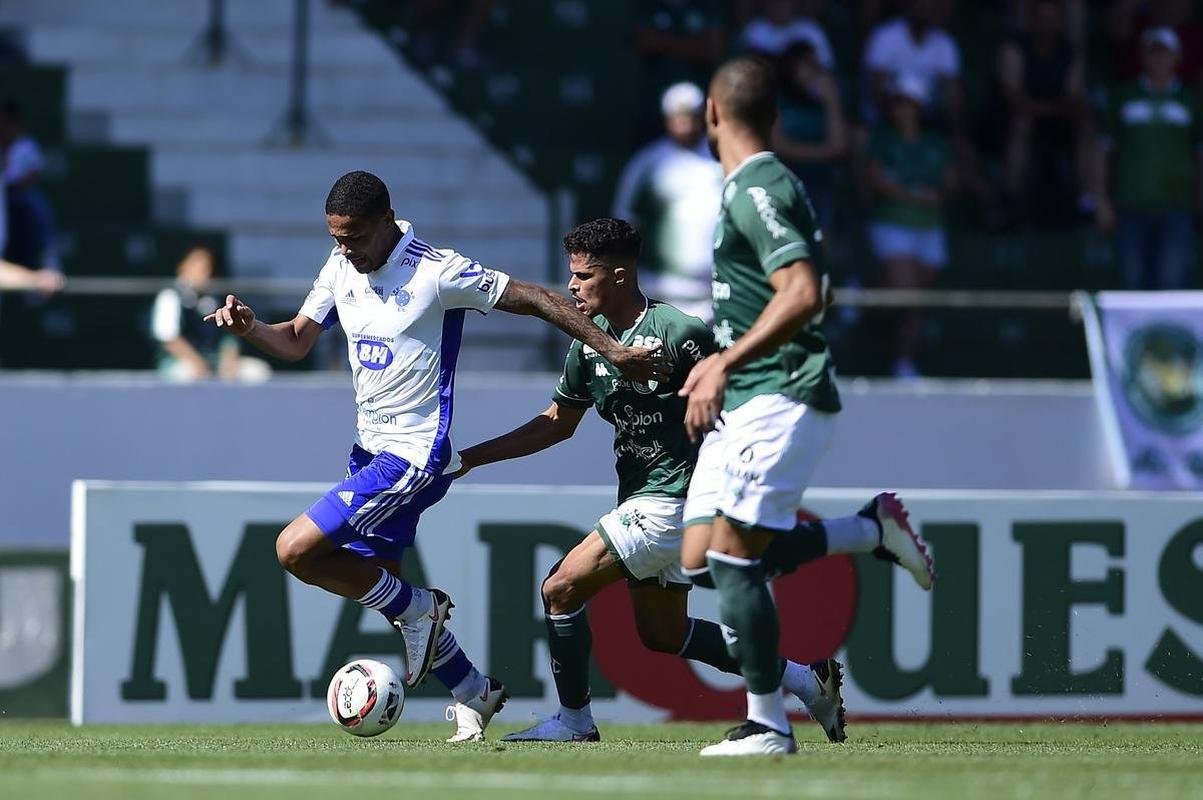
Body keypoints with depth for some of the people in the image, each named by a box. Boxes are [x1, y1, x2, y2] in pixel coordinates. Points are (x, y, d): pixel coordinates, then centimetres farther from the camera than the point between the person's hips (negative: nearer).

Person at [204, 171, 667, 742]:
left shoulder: (436, 272, -17)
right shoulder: (341, 268, 4)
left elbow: (535, 300, -12)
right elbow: (295, 342, 10)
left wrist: (611, 351, -13)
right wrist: (248, 327, -12)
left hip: (416, 455, -9)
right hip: (371, 449, 9)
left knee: (296, 550, -17)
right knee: (371, 582, 13)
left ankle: (417, 609, 3)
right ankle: (474, 693, 27)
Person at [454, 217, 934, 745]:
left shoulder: (678, 334, -18)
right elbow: (558, 423, 17)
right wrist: (470, 457, 11)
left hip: (669, 501, -9)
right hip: (643, 501, 9)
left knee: (561, 589, -10)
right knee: (662, 632, 16)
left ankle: (574, 721, 5)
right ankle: (806, 680, 22)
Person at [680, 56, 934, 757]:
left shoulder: (757, 191, -14)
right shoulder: (759, 187, 17)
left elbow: (802, 294, -26)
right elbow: (799, 293, 28)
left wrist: (722, 365, -25)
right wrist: (723, 365, 31)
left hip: (778, 399, -10)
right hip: (747, 403, 10)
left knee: (733, 559, -12)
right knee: (700, 560, 6)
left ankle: (769, 725, -8)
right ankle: (874, 529, 15)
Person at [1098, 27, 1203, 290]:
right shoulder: (1124, 98, 11)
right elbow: (1106, 151, 13)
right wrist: (1103, 201, 5)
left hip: (1176, 207, -1)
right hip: (1131, 207, 1)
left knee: (1173, 281, -12)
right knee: (1134, 282, 0)